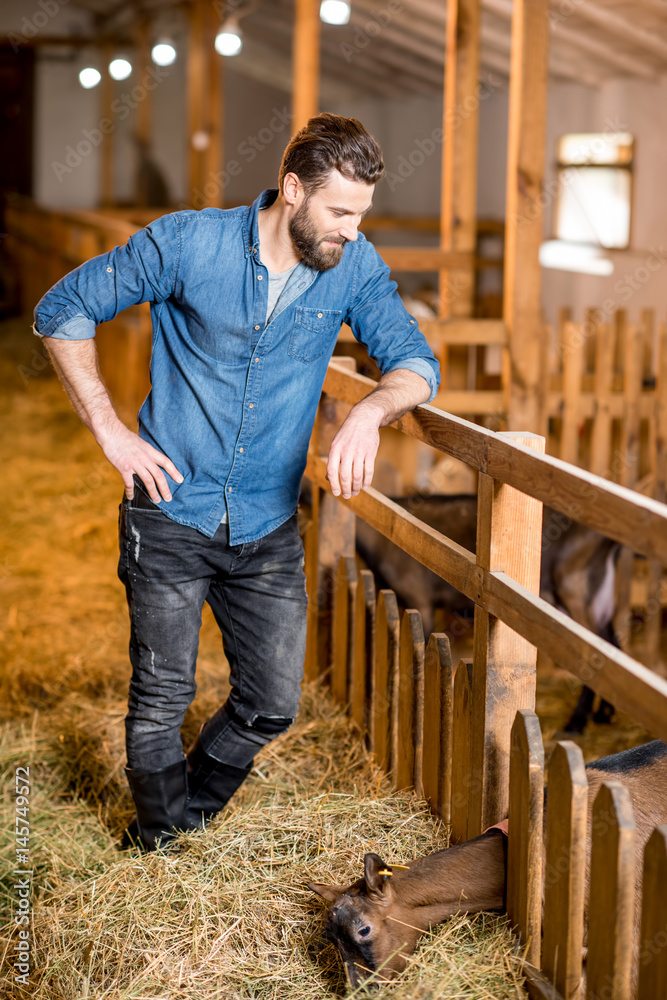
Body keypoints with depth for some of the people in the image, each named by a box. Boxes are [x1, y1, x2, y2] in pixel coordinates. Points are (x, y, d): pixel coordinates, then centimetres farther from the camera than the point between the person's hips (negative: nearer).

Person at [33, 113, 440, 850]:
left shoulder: (353, 267, -3)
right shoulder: (186, 243, -13)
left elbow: (415, 363, -3)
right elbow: (62, 312, -5)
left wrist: (372, 409, -27)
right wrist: (111, 433, -10)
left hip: (268, 527, 4)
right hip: (171, 517, -3)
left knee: (272, 705, 9)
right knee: (161, 701, 5)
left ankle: (187, 814, 37)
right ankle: (159, 850, 31)